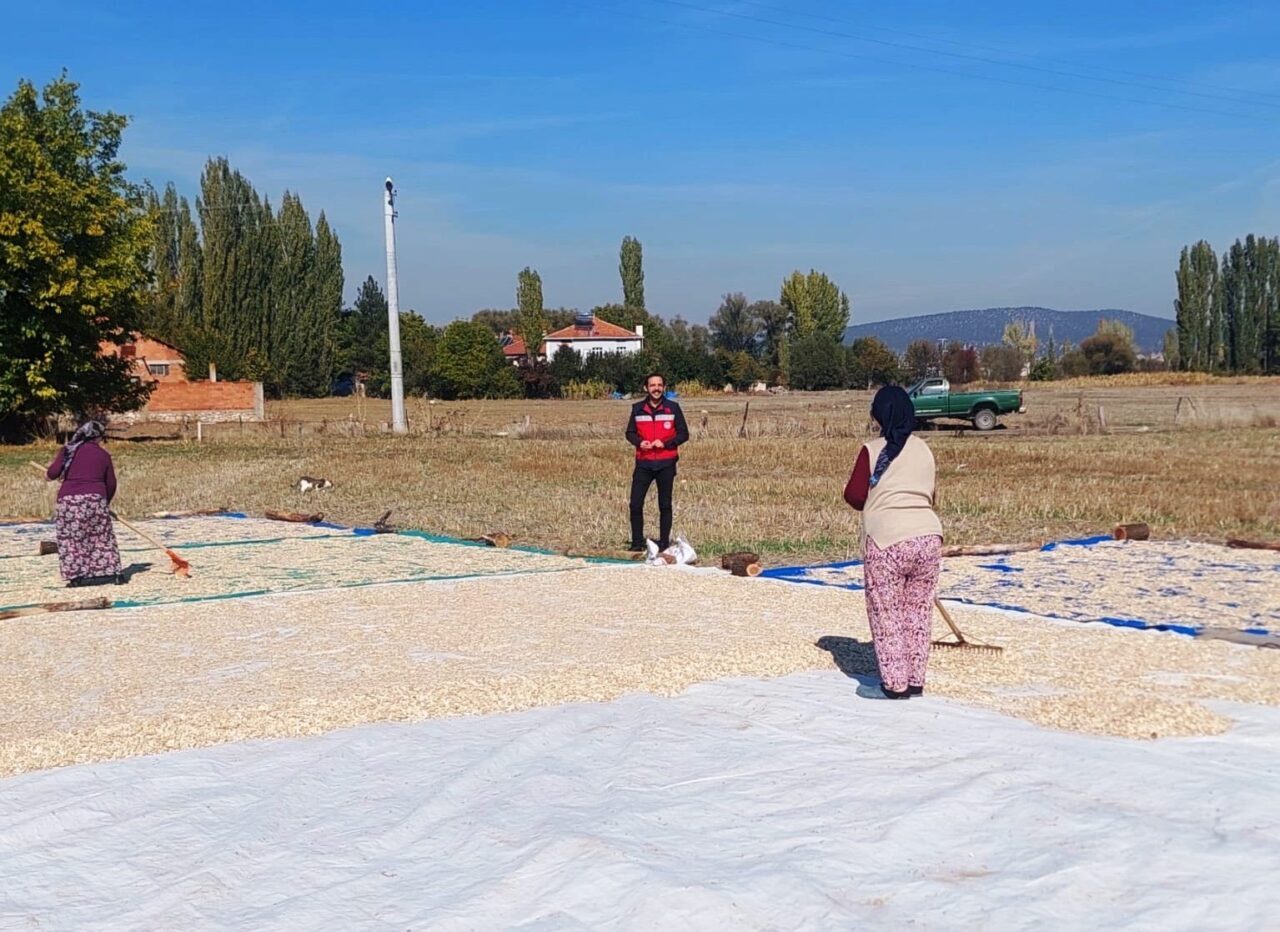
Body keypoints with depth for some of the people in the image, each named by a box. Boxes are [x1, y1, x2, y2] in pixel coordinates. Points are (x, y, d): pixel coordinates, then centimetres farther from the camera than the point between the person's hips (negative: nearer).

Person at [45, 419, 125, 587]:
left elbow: (52, 473, -5)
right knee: (102, 538, 11)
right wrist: (106, 501, 30)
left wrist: (50, 474, 20)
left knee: (71, 540, 7)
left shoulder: (68, 451, 5)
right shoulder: (103, 455, 8)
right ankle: (113, 572, 12)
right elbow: (111, 484, 12)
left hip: (69, 500, -1)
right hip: (95, 499, 1)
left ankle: (76, 576, 4)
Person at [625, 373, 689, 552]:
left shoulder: (673, 408, 1)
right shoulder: (637, 408, 6)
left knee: (665, 505, 6)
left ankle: (664, 543, 14)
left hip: (666, 464, -1)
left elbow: (683, 433, 0)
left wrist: (665, 443, -14)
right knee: (635, 503, -4)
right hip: (643, 463, 1)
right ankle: (637, 543, 6)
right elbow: (630, 432, 11)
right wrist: (639, 442, -11)